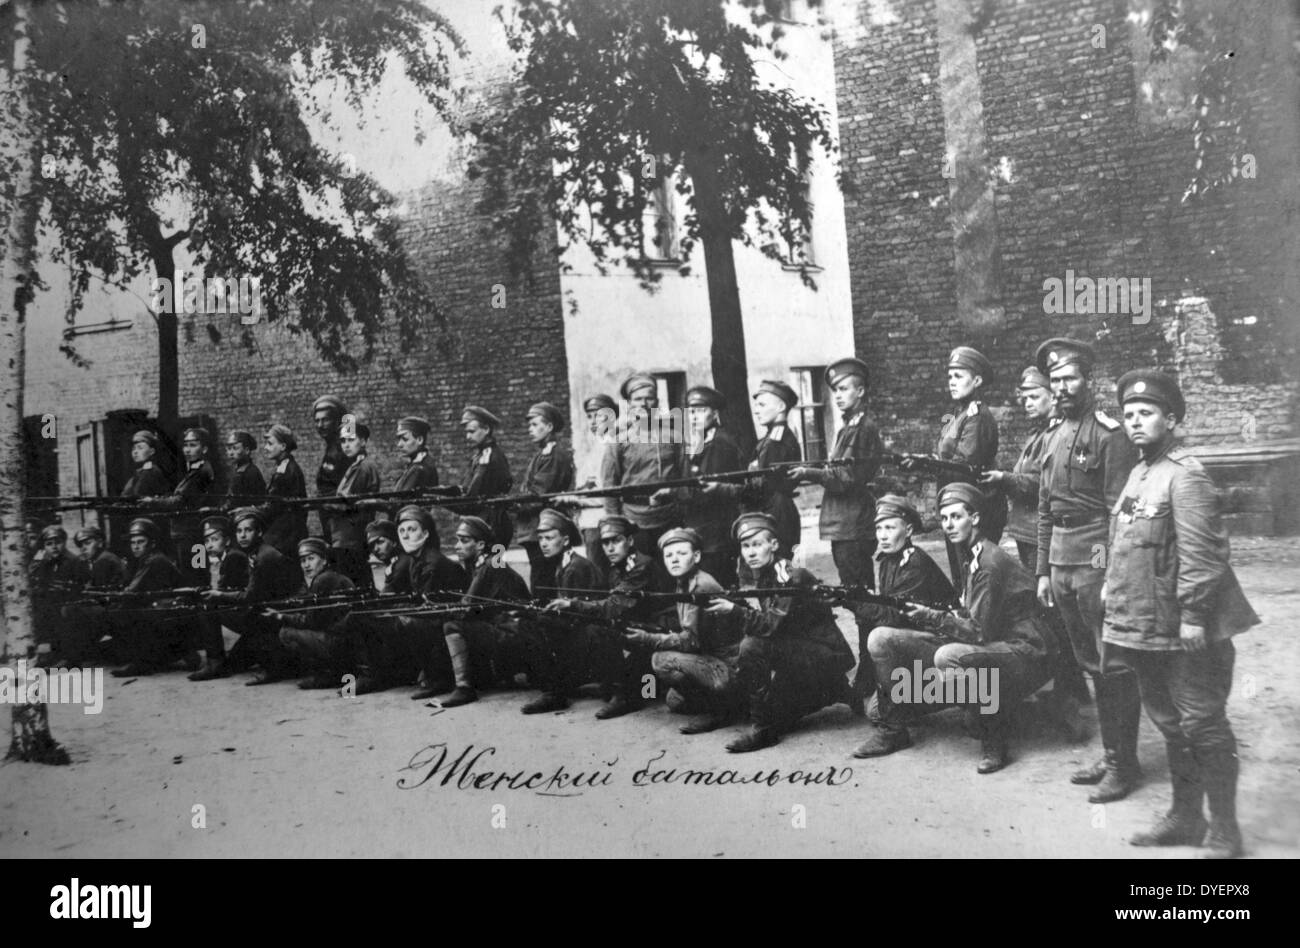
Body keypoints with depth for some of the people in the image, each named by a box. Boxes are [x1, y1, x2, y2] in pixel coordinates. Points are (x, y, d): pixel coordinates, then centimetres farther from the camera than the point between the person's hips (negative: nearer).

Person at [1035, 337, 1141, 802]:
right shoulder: (1055, 436, 14)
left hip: (1097, 560, -8)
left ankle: (1123, 763, 8)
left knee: (1113, 665, -1)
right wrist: (1043, 570, 14)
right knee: (1091, 664, 15)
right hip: (1061, 563, 8)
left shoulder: (1109, 433, -9)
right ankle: (1112, 753, 25)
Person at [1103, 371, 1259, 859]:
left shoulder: (1185, 475, -14)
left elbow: (1201, 551, -20)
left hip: (1182, 632, -9)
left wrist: (1193, 615, -22)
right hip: (1144, 628, 9)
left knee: (1202, 726, 1)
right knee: (1170, 723, 18)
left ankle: (1223, 832, 12)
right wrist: (1112, 586, 17)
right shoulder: (1138, 474, 12)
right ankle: (1185, 817, 31)